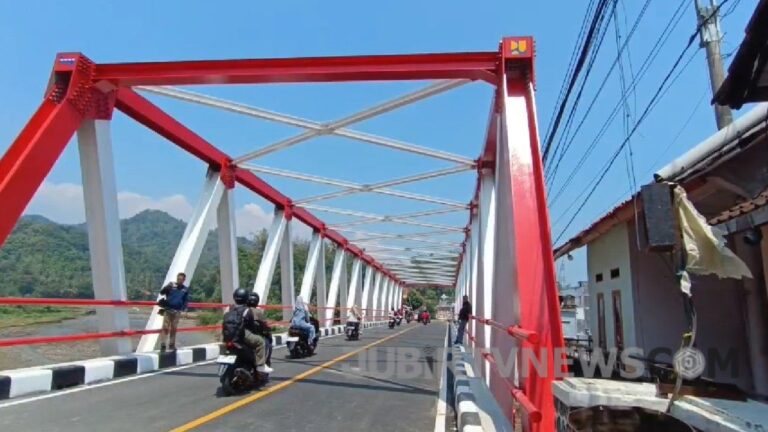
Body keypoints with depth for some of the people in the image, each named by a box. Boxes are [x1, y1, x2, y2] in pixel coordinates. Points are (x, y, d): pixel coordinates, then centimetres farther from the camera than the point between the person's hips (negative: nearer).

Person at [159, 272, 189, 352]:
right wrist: (167, 287, -31)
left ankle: (172, 344, 21)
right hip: (168, 310, -3)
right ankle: (162, 345, -2)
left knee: (174, 329, 12)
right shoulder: (171, 286, -4)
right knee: (165, 328, -6)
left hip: (177, 311, 3)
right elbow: (161, 293, -12)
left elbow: (186, 300, 12)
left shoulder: (185, 289, 6)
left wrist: (184, 309, -2)